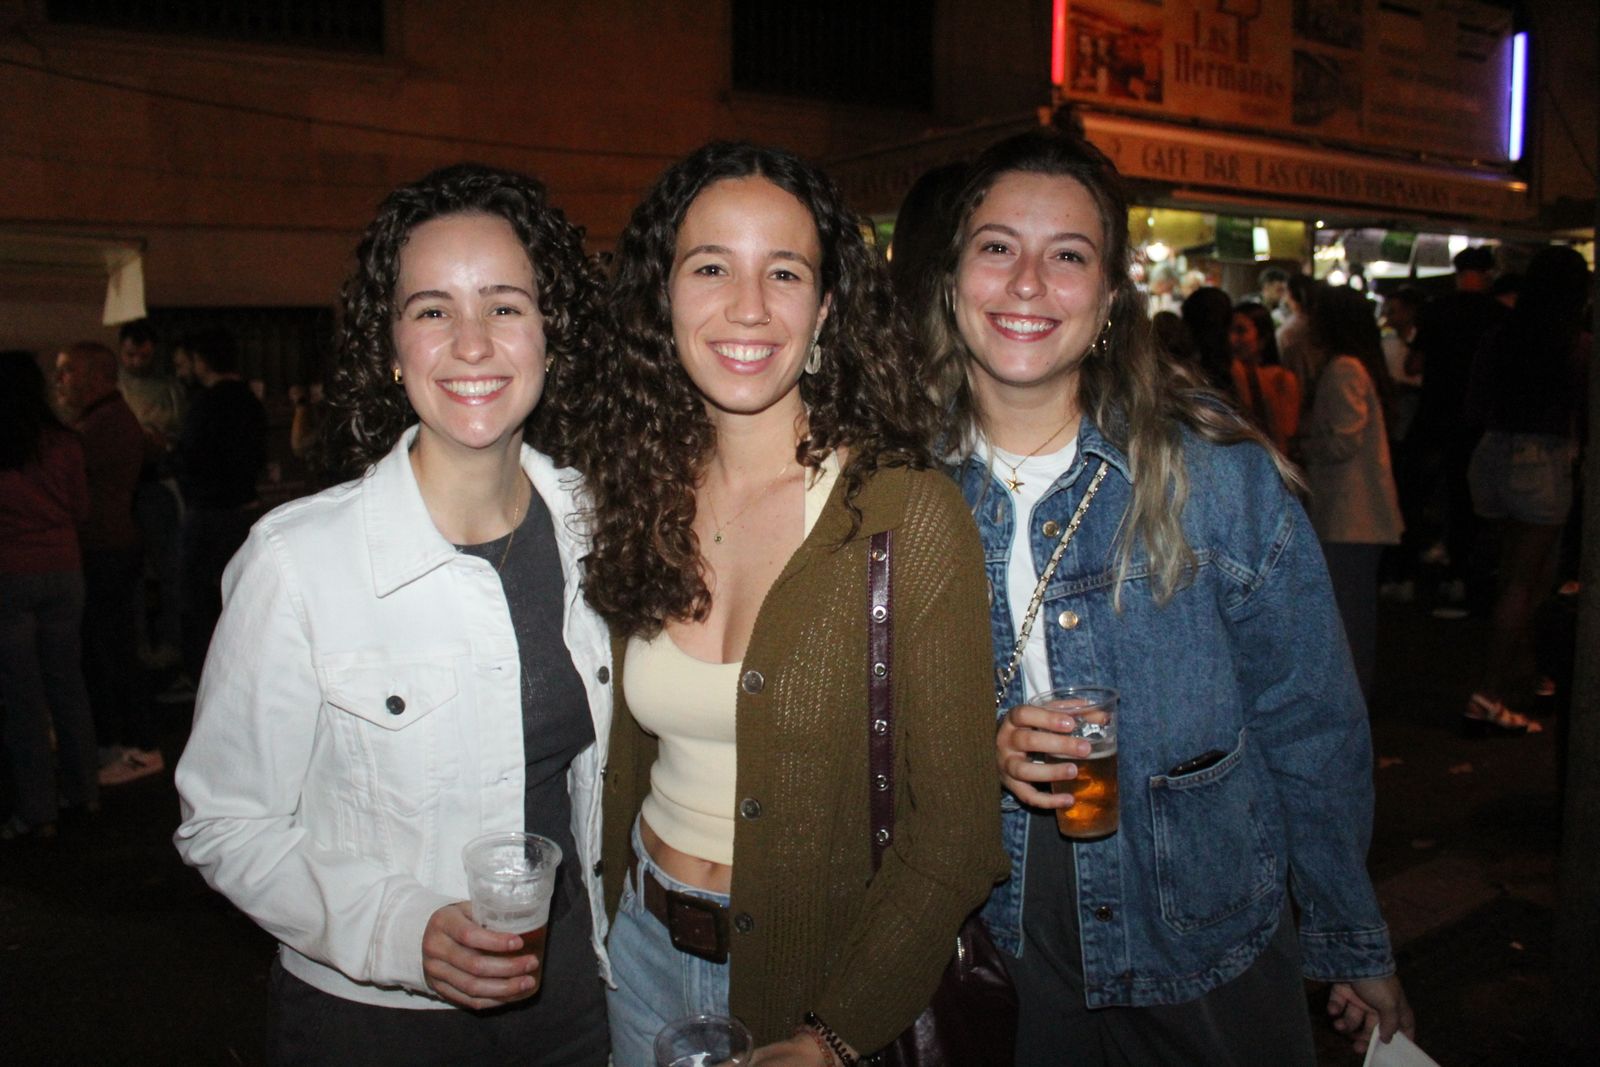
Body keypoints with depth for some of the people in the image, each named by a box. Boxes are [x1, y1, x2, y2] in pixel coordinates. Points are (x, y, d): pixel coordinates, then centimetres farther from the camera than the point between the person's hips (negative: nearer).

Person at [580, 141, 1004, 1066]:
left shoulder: (913, 516, -18)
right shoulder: (638, 501, -4)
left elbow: (955, 835, -15)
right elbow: (626, 755, 5)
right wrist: (617, 907, 0)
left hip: (823, 972, -4)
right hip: (646, 946, 4)